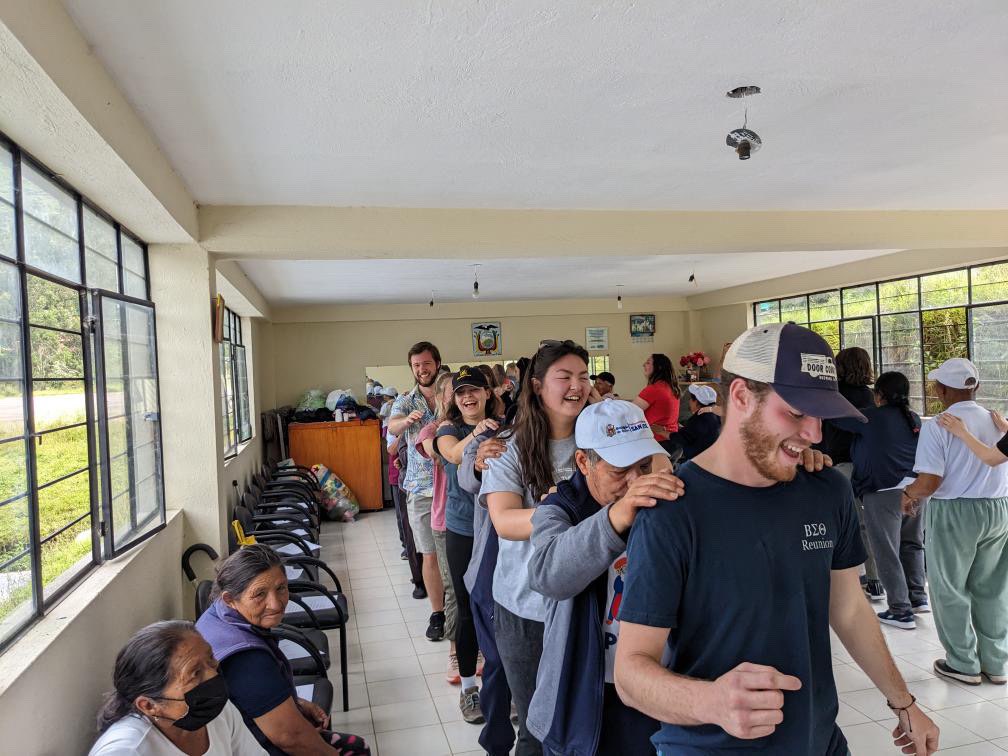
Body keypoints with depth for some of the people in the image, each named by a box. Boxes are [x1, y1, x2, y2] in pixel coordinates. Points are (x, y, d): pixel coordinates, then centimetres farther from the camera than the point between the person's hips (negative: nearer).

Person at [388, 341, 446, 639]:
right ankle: (438, 613, 20)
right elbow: (392, 427, -16)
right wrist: (407, 420, -40)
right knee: (430, 555, 7)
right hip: (420, 488, 1)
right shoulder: (405, 401, 5)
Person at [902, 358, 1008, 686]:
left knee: (950, 591, 10)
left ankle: (963, 664, 19)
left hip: (954, 512, -5)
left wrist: (908, 494, 0)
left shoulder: (938, 426, -14)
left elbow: (929, 481, -20)